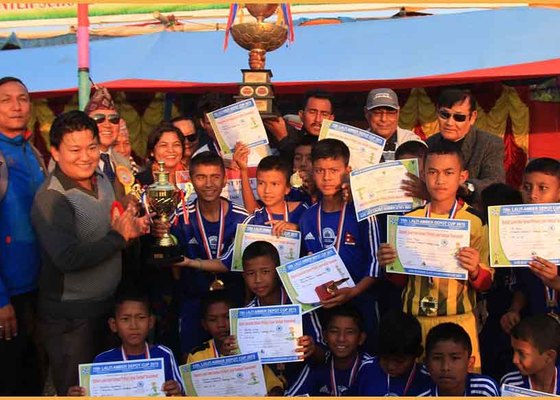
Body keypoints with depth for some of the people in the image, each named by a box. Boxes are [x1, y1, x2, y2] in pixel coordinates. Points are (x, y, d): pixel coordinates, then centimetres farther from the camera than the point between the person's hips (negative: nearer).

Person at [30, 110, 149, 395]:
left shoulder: (102, 181, 4)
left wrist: (132, 228, -1)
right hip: (70, 317, -8)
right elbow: (68, 258, -33)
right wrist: (119, 236, -22)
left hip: (106, 305, 8)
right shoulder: (51, 198, -22)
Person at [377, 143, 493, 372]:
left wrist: (474, 271, -20)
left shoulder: (475, 221, -2)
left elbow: (486, 283, 0)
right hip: (413, 319, 2)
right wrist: (387, 264, -7)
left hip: (458, 321, -2)